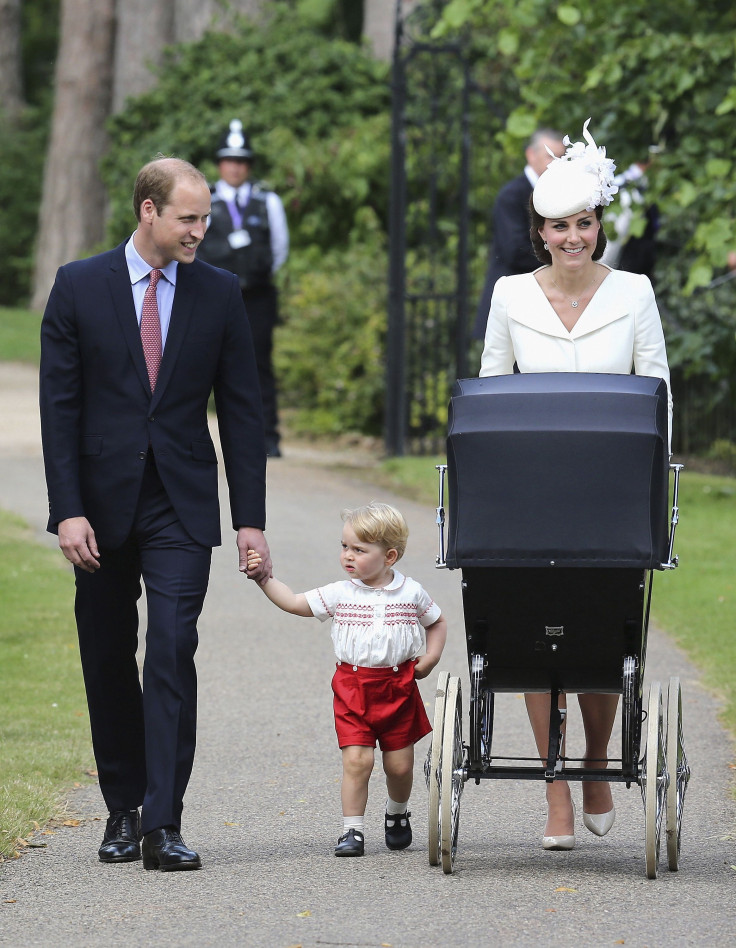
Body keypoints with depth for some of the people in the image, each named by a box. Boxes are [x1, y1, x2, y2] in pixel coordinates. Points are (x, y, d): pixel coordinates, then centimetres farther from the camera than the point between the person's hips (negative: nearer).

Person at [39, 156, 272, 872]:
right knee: (107, 664, 8)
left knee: (172, 656, -13)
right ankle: (122, 812, 22)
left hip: (181, 509, 0)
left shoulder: (219, 294, 4)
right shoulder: (79, 287, 0)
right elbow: (59, 407, -2)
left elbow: (241, 411, 6)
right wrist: (67, 510, -10)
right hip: (103, 504, 1)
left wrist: (251, 519, 0)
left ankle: (162, 825, -15)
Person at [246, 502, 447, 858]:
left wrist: (430, 658, 1)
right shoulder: (340, 594, 0)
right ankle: (352, 830, -2)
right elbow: (294, 603, 2)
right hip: (352, 688, 0)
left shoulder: (411, 593, -1)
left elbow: (437, 622, 14)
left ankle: (397, 813, 35)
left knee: (400, 763, 6)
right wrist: (265, 579, -7)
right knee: (356, 759, -11)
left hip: (398, 687, 0)